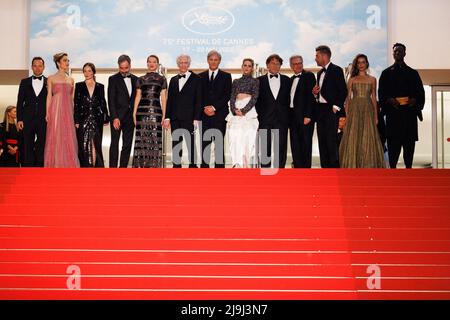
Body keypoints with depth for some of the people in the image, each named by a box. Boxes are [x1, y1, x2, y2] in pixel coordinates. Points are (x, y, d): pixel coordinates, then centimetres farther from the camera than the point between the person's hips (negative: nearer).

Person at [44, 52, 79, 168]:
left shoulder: (71, 80, 14)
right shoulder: (51, 79, 4)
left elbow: (72, 98, 15)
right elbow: (49, 96, 2)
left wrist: (73, 114, 9)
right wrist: (47, 113, -6)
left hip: (68, 111, 3)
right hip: (55, 110, -3)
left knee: (68, 138, 0)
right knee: (55, 138, -4)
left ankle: (68, 166, 4)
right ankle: (55, 166, 0)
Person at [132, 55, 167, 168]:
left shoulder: (162, 79, 11)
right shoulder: (141, 79, 15)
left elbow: (163, 97, 7)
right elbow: (138, 96, 11)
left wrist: (164, 115, 0)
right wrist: (134, 112, 0)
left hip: (156, 111, -1)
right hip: (142, 110, 1)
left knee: (155, 137, -5)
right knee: (141, 137, -1)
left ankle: (154, 165, 0)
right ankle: (141, 164, 4)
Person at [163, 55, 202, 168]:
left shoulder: (196, 79, 1)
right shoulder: (173, 80, 15)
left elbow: (198, 100, -4)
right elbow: (169, 100, 13)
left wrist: (196, 118, -11)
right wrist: (167, 117, 5)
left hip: (189, 118, -4)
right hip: (175, 118, 4)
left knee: (191, 143, -1)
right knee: (175, 144, 6)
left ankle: (193, 165, 5)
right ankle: (176, 166, 11)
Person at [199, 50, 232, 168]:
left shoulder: (226, 76, 7)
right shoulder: (201, 76, 14)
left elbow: (227, 96, -2)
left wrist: (214, 107, -10)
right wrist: (204, 109, -7)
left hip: (220, 115, -2)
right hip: (204, 115, 2)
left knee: (219, 144, -2)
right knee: (204, 144, 1)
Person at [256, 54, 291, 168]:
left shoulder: (286, 80, 12)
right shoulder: (260, 80, 8)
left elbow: (289, 99, 9)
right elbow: (257, 100, 5)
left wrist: (287, 116, 0)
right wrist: (260, 115, -4)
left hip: (282, 119, 1)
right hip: (265, 119, -1)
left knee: (281, 147, 0)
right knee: (265, 147, 0)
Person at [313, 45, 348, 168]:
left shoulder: (336, 70, -5)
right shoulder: (320, 73, 19)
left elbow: (343, 91, -10)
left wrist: (336, 106, -14)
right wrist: (315, 93, 5)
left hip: (331, 110, -8)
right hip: (320, 111, 8)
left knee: (331, 141, -11)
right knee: (322, 142, 7)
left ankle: (335, 168, -7)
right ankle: (325, 168, 11)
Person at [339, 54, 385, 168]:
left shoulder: (372, 79, 9)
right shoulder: (352, 79, 8)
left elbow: (374, 98, 9)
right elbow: (348, 97, 5)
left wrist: (376, 116, 3)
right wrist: (346, 114, -4)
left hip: (367, 111, 1)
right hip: (354, 111, 0)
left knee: (368, 140, -1)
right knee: (353, 139, -3)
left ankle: (368, 167, 5)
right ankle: (353, 167, 1)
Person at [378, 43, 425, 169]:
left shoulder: (413, 73, 14)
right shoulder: (386, 73, 12)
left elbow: (420, 92, 10)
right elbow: (381, 93, 6)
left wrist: (415, 100, -10)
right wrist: (389, 100, -13)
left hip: (409, 112, 1)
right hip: (393, 112, -1)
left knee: (409, 142, 0)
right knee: (393, 143, -5)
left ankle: (409, 167, 5)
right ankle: (392, 167, -1)